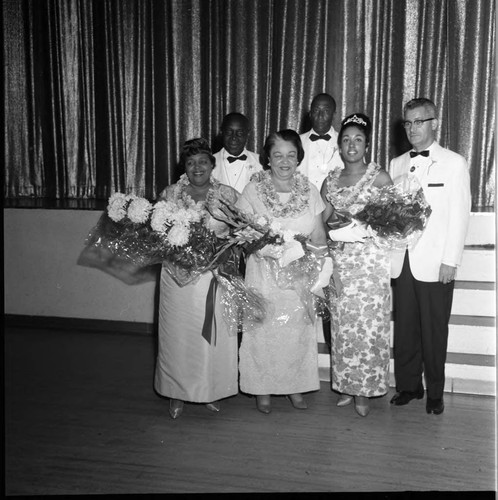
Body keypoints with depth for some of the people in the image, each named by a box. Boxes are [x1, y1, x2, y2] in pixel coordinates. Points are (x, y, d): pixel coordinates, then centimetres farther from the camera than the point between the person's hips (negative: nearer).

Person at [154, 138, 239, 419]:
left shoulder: (228, 195, 1)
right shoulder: (170, 195, 5)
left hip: (216, 277, -1)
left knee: (215, 334, 6)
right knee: (178, 334, 7)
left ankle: (213, 391, 26)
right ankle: (177, 394, 25)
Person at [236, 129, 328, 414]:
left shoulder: (309, 190, 0)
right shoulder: (254, 190, -6)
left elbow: (319, 238, 3)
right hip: (265, 274, -2)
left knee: (299, 331, 8)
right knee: (264, 331, 4)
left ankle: (296, 386, 27)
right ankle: (263, 389, 22)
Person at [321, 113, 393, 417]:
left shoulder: (379, 176, 1)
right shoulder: (331, 180, 12)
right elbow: (322, 220, 13)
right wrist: (338, 224, -5)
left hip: (370, 259, -3)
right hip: (339, 259, 4)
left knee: (369, 324, -1)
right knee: (342, 323, 5)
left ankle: (365, 391, 11)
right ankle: (346, 386, 19)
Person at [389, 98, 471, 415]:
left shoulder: (454, 163, 1)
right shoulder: (396, 164, 14)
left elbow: (460, 215, -3)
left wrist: (451, 260, -9)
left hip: (435, 264, -3)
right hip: (401, 261, 4)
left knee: (434, 330, 4)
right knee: (404, 327, 8)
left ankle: (435, 392, 19)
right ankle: (408, 386, 23)